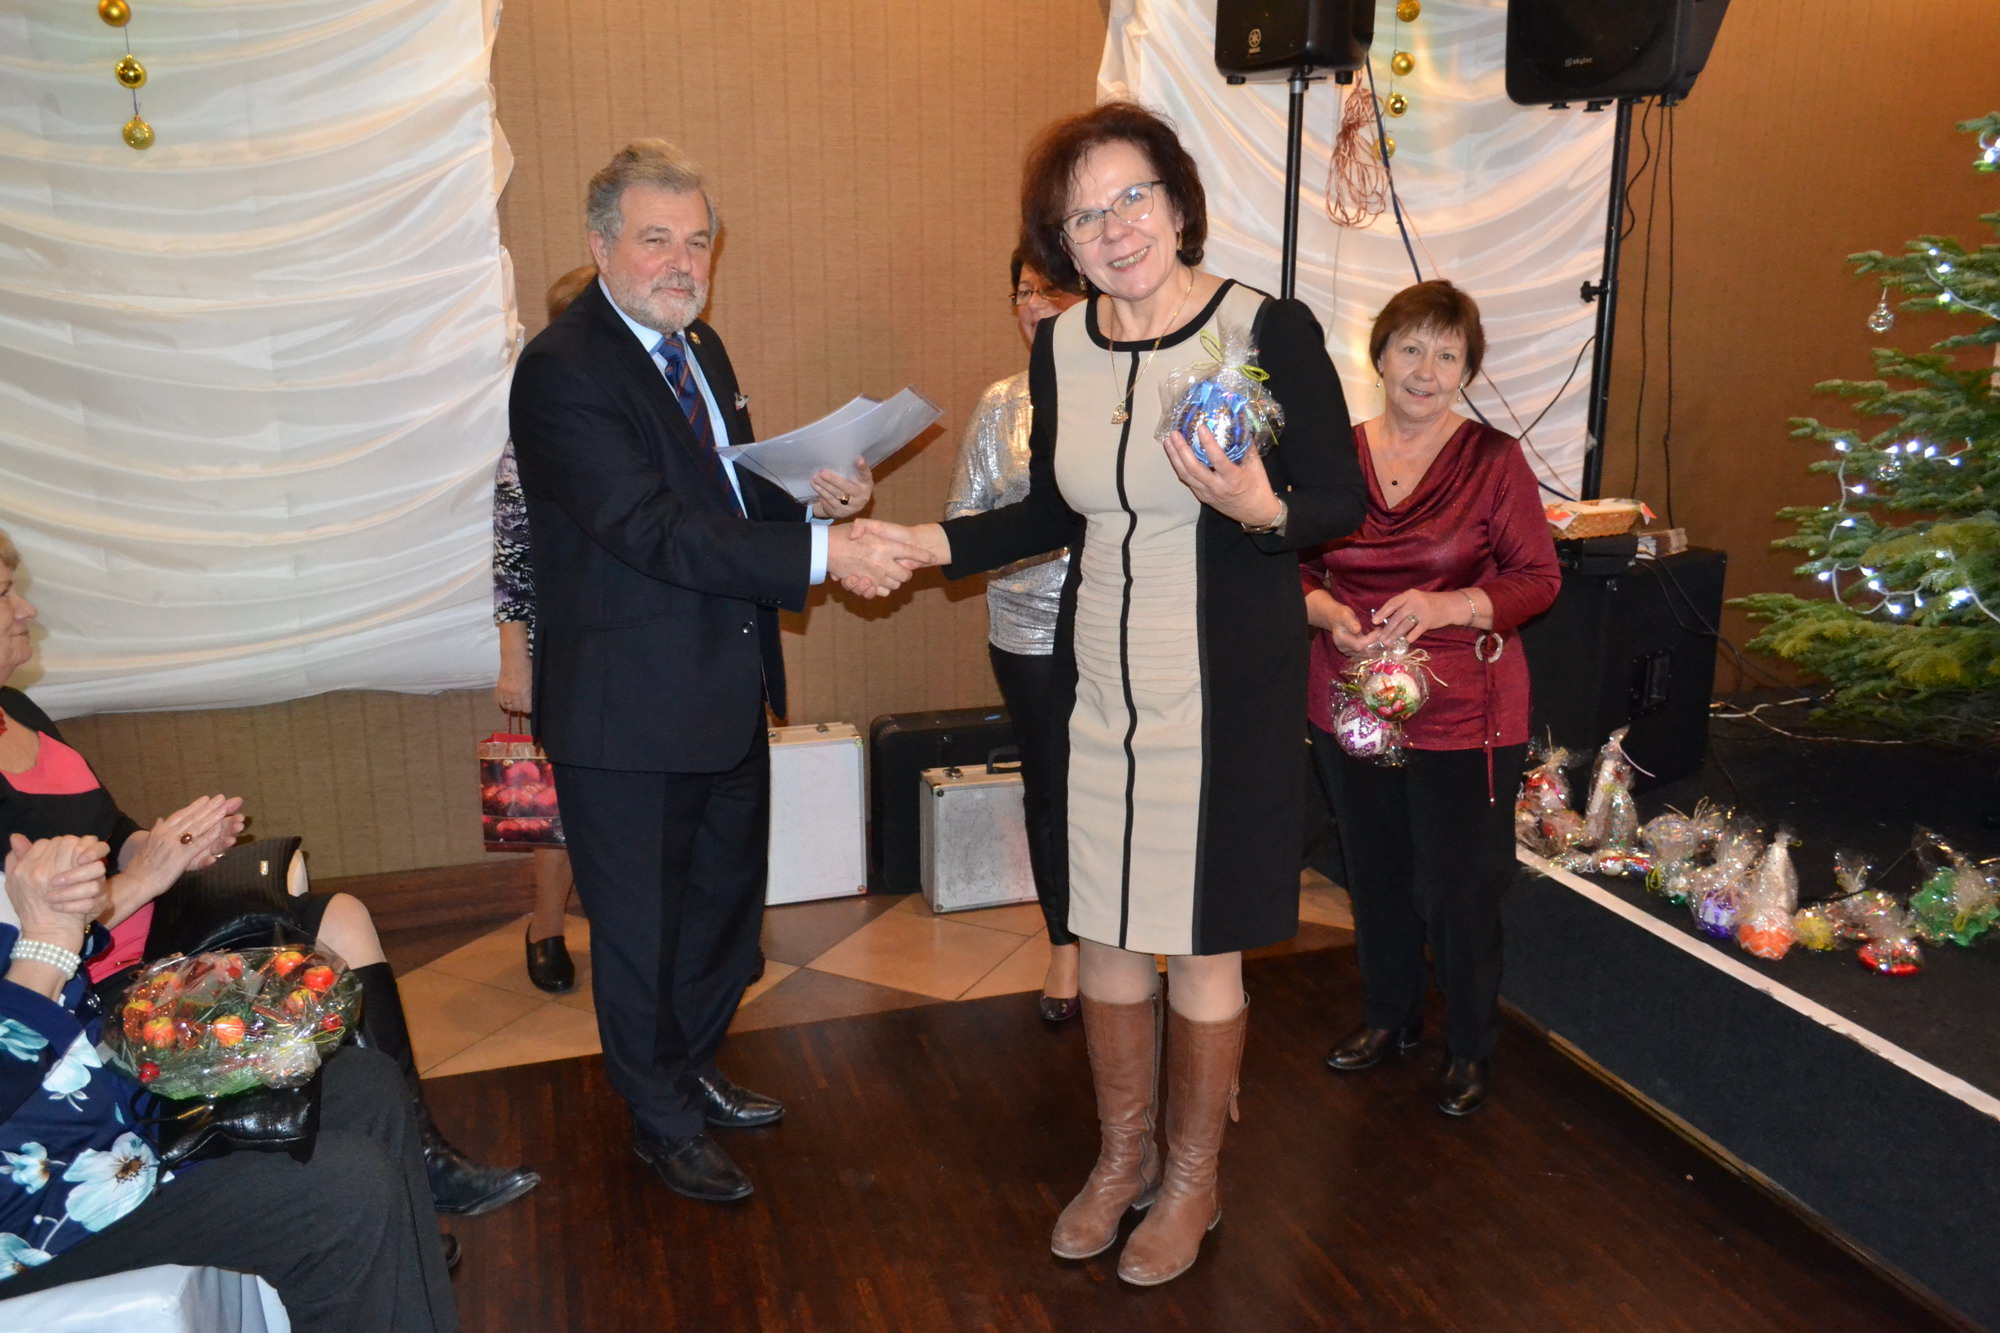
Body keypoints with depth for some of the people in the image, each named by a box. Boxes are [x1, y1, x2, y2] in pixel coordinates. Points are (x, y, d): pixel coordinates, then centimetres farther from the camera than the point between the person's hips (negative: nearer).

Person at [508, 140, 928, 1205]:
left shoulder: (698, 347, 11)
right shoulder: (563, 370, -19)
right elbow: (653, 529, -29)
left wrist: (810, 494, -2)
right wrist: (820, 551, -34)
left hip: (726, 689, 9)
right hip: (629, 708, -9)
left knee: (728, 898, 23)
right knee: (643, 927, 9)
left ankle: (691, 1069, 46)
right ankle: (664, 1124, 31)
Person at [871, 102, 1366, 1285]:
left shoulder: (1271, 330, -12)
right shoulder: (1061, 349, 4)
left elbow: (1344, 500, -8)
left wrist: (1259, 510, -28)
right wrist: (934, 544, 3)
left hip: (1225, 689, -5)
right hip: (1099, 685, 5)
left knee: (1200, 945, 8)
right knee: (1107, 933, 15)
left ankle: (1194, 1179, 31)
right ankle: (1123, 1156, 38)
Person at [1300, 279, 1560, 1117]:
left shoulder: (1494, 460, -6)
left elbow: (1539, 578, -5)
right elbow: (1300, 567, 8)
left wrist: (1449, 606, -21)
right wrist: (1329, 613, -14)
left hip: (1463, 718, -3)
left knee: (1460, 890, 5)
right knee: (1376, 877, 17)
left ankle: (1470, 1048, 27)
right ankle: (1388, 1018, 39)